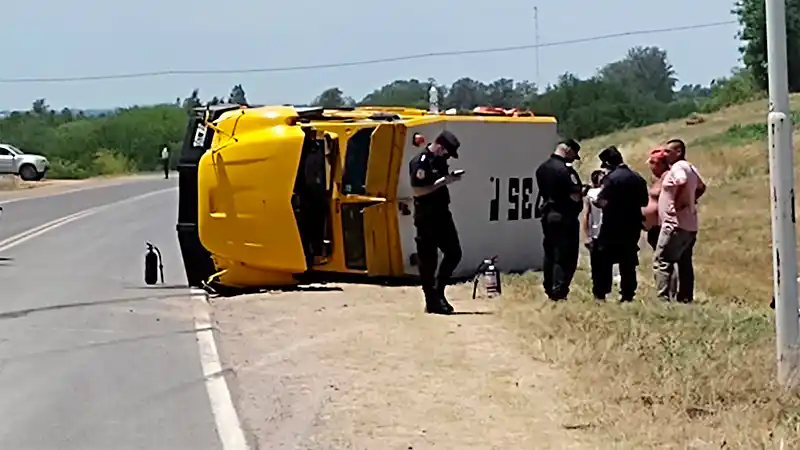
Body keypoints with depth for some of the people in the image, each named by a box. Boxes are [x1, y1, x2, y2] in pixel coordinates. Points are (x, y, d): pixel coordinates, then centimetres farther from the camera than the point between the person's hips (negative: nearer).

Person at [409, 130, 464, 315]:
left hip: (442, 214, 8)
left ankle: (439, 292, 22)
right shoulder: (420, 162, -16)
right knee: (428, 259, -2)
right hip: (426, 218, -8)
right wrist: (442, 182, -21)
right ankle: (432, 302, 4)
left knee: (454, 253, 10)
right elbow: (418, 190, -22)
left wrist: (451, 177, 2)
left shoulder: (440, 159, 9)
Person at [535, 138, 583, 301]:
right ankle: (559, 292, -8)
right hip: (565, 217, -8)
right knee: (565, 257, -3)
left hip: (547, 214, 8)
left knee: (550, 253, 16)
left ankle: (549, 290, 22)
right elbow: (575, 196, -20)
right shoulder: (566, 170, -19)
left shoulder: (542, 168, 7)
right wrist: (581, 191, 0)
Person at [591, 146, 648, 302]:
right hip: (632, 227, 6)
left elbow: (603, 202, -20)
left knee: (602, 260, 5)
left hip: (613, 227, -6)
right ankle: (628, 295, 9)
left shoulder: (611, 178, -15)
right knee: (628, 262, 10)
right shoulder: (637, 178, 6)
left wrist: (596, 199, 0)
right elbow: (644, 201, 13)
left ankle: (600, 294, 1)